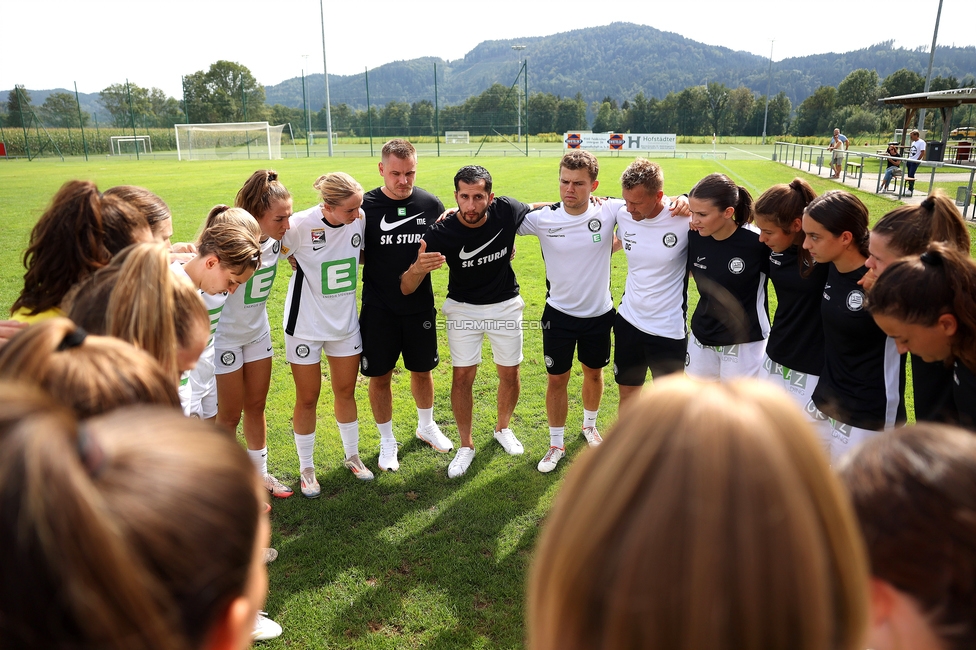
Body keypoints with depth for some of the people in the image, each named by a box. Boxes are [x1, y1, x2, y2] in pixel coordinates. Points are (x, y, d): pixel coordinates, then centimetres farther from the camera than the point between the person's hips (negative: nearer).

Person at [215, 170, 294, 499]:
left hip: (257, 330, 6)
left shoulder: (278, 238, -10)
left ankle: (260, 474, 33)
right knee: (230, 414, 7)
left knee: (256, 406, 16)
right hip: (224, 335, -6)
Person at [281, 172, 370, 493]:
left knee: (346, 392, 16)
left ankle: (352, 455, 36)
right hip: (306, 325, -3)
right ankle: (306, 468, 28)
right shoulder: (300, 224, -23)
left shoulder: (360, 219, -10)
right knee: (307, 399, 9)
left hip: (345, 322, 3)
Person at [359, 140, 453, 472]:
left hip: (420, 305, 2)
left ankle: (426, 426, 42)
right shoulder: (365, 205, -8)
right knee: (380, 376, 8)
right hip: (378, 309, -1)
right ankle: (387, 441, 29)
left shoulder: (431, 204, -2)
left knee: (422, 370, 16)